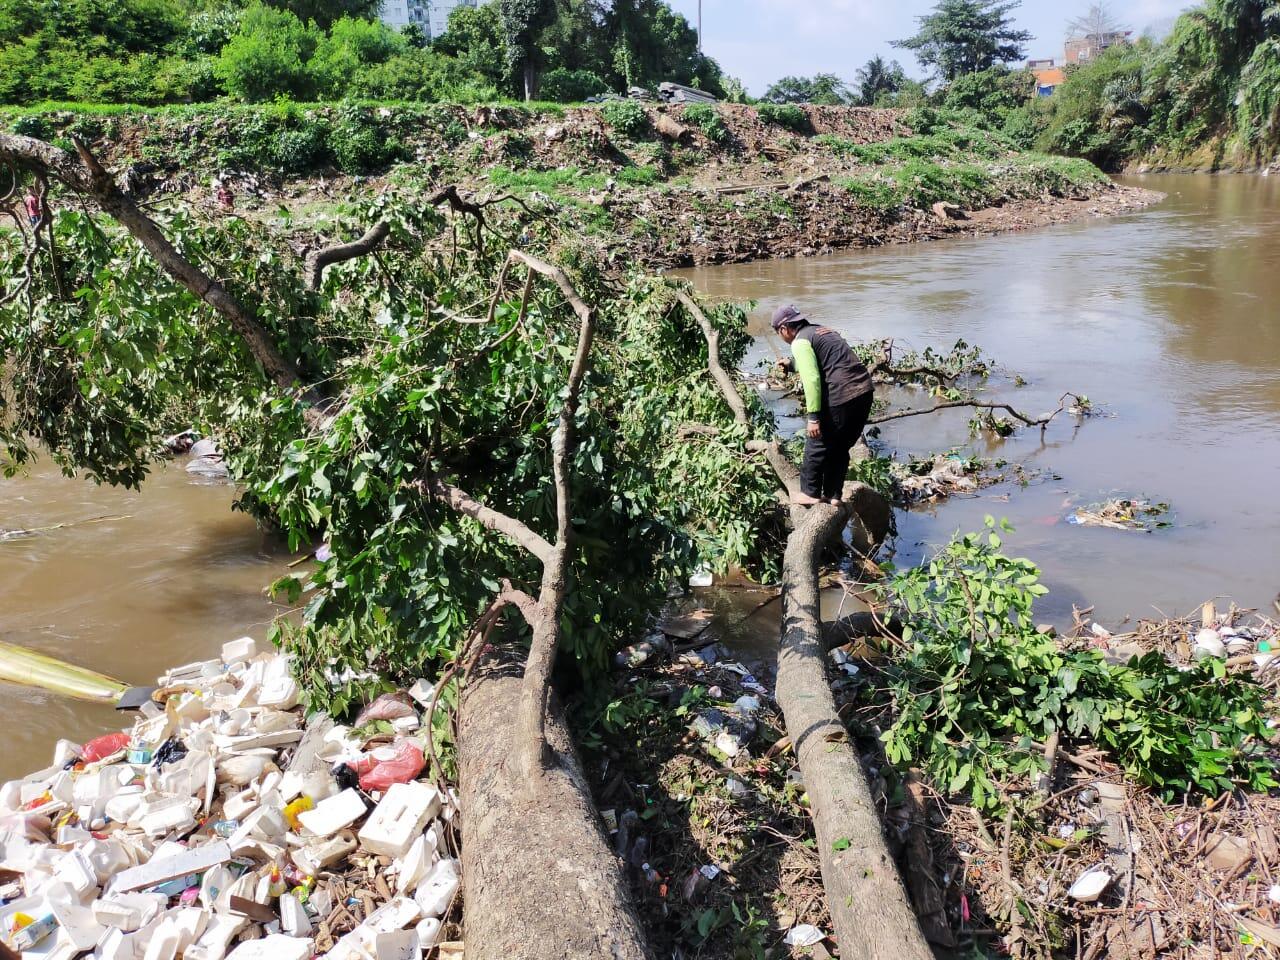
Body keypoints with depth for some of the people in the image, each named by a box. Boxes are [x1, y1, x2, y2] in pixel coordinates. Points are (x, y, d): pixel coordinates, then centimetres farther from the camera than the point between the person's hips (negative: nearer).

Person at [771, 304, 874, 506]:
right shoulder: (821, 330, 21)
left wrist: (813, 417, -16)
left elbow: (812, 380, -17)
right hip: (865, 391, 9)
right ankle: (833, 495, 27)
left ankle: (810, 494, 20)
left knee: (817, 445, 10)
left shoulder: (800, 342, -6)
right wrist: (792, 364, 48)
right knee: (841, 448, 19)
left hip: (841, 397, -9)